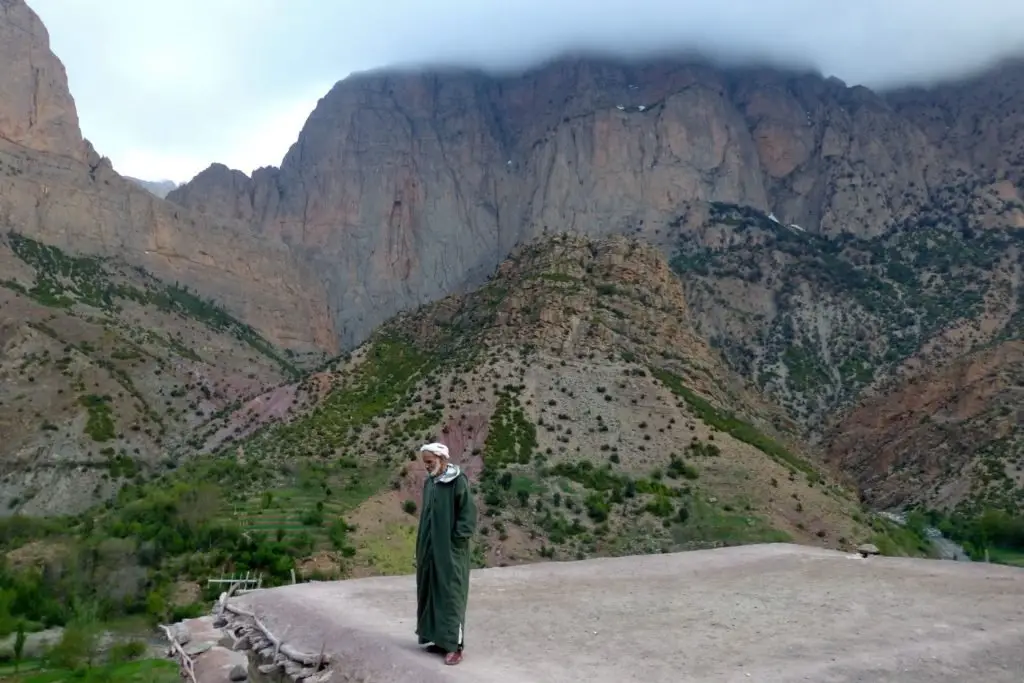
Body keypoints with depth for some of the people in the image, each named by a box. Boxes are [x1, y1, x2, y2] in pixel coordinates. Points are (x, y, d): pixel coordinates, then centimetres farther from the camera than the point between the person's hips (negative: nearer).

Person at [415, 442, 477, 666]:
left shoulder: (458, 481, -14)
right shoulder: (429, 483, 8)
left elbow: (468, 513, -14)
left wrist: (456, 540, -16)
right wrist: (423, 544, 13)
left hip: (450, 550, -8)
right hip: (430, 548, 8)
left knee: (450, 593, -4)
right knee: (432, 592, 12)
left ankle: (455, 645, 2)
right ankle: (440, 638, 23)